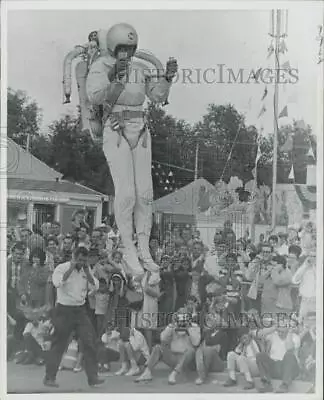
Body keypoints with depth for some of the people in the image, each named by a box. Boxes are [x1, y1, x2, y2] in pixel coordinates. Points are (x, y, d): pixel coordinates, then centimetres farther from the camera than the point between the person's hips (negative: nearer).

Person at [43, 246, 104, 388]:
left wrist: (86, 270, -9)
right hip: (64, 311, -4)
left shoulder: (85, 270, 9)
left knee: (90, 342, -4)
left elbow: (96, 286, -1)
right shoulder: (62, 268, -6)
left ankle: (93, 377, 2)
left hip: (80, 311, 5)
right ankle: (49, 377, 14)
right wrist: (71, 268, -21)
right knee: (58, 345, 2)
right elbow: (57, 283, -25)